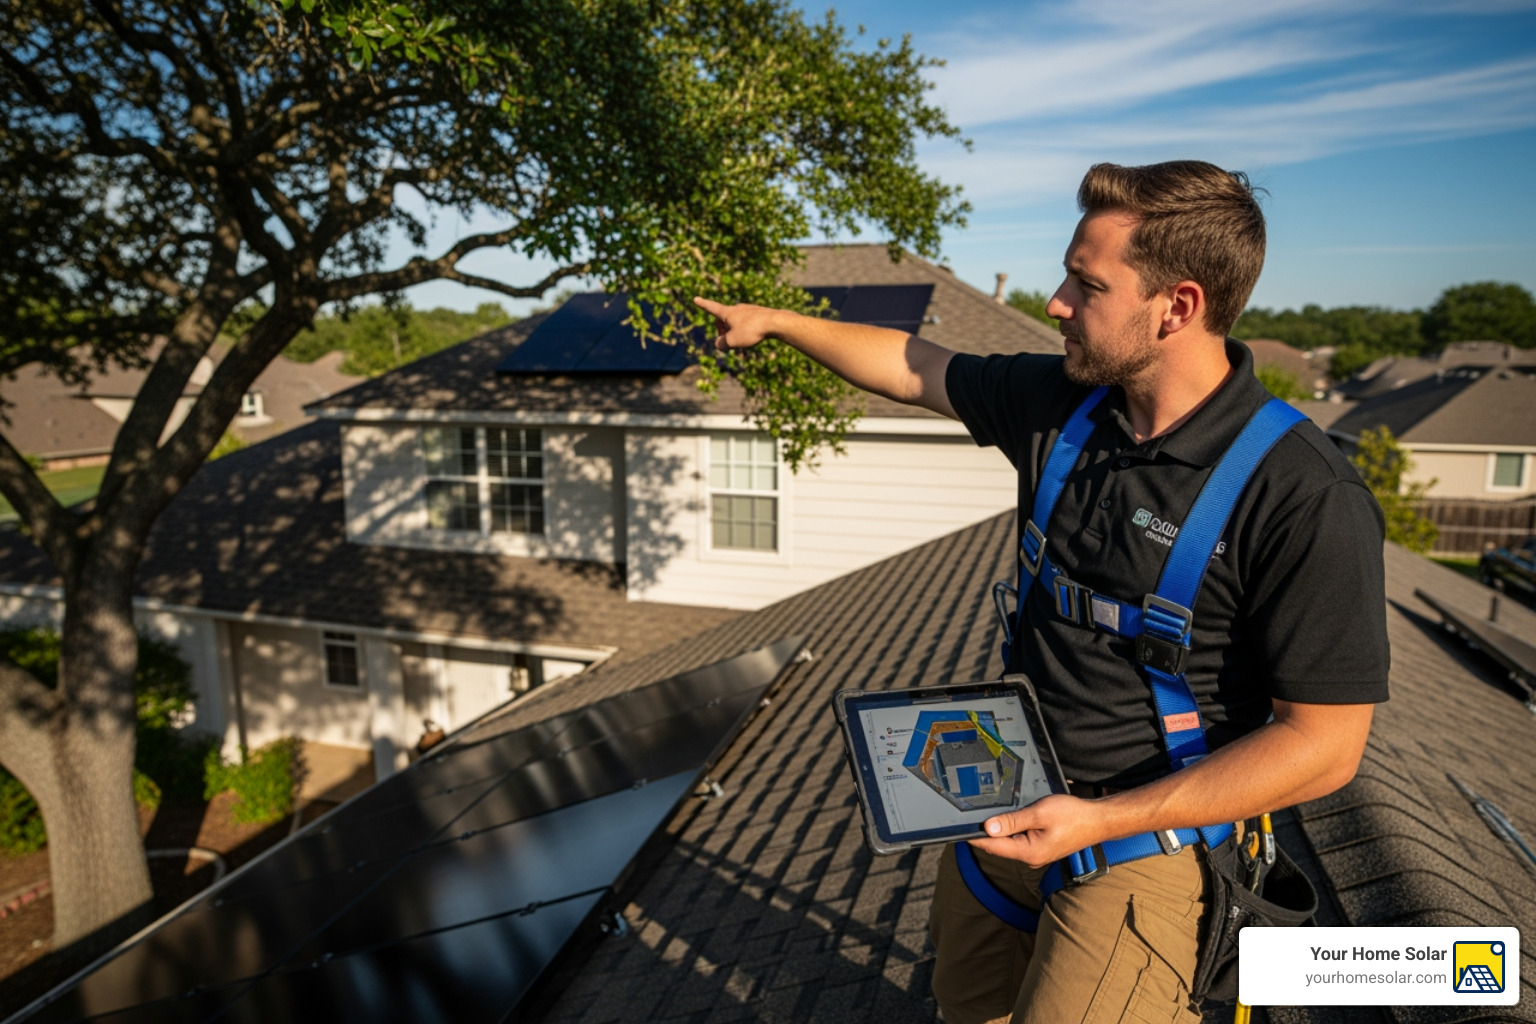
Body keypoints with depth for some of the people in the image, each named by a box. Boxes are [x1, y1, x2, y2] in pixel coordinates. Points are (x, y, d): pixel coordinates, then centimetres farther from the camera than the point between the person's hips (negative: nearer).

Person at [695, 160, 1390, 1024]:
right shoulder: (1056, 401, -6)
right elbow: (911, 365, 8)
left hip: (1148, 840, -6)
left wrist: (1101, 820, -25)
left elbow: (1324, 743, -21)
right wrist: (775, 319, 15)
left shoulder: (1307, 500, -25)